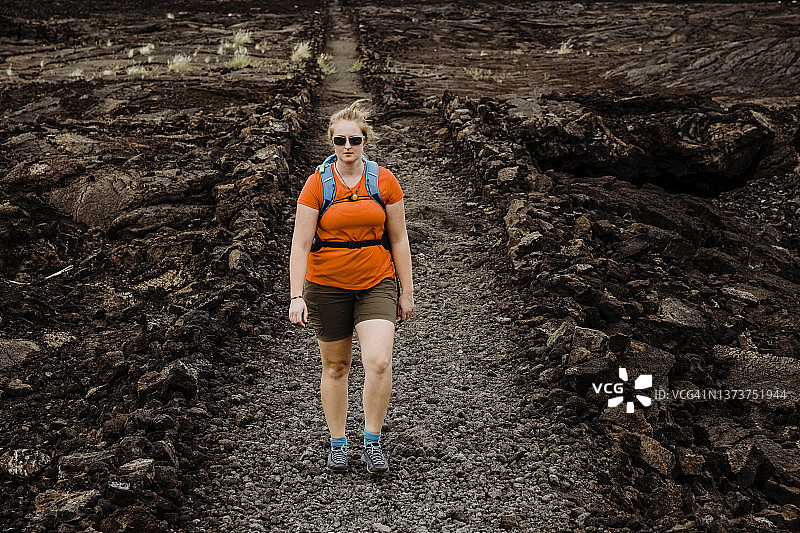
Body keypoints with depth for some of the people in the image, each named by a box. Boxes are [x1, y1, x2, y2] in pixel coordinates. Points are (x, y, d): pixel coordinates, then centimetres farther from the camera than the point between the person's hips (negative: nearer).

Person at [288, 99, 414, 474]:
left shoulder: (384, 181, -2)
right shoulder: (317, 184, -6)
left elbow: (398, 239, 4)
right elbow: (300, 244, -8)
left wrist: (406, 292, 5)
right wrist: (296, 296, -16)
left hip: (377, 284, 0)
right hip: (327, 287, 0)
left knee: (378, 363, -17)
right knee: (335, 366, 11)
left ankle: (372, 442, 1)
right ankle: (337, 444, 28)